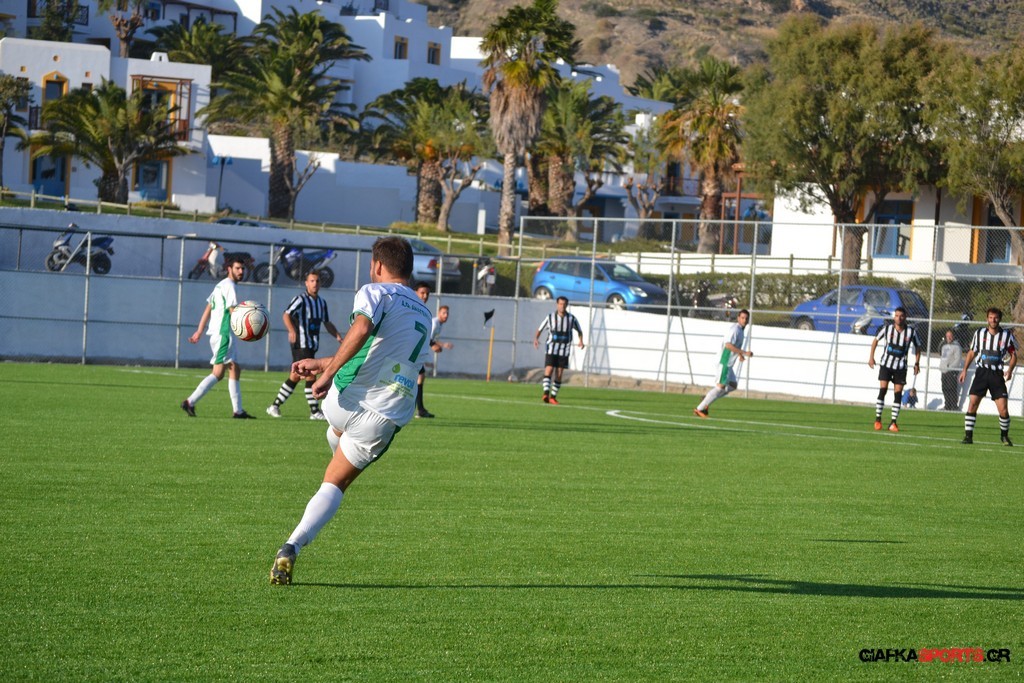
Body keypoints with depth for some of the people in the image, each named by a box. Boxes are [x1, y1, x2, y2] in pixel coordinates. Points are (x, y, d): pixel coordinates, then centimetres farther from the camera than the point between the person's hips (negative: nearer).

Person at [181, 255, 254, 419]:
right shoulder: (229, 286, -10)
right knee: (218, 372, -13)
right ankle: (190, 402, -17)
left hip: (217, 333, 11)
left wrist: (199, 331, 18)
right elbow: (234, 312, -16)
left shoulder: (220, 285, 20)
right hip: (223, 333, -11)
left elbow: (207, 310, 19)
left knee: (235, 369, 10)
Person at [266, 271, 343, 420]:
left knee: (295, 376, 9)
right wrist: (292, 330, -36)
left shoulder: (322, 303, 16)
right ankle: (315, 411, -6)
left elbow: (327, 323, 23)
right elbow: (286, 314, -19)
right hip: (301, 344, -8)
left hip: (312, 345, 8)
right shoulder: (301, 299, -9)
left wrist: (338, 336, 8)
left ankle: (275, 406, 16)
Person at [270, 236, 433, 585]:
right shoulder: (423, 314, 23)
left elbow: (361, 329, -24)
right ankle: (292, 547, -3)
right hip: (388, 418, 4)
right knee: (335, 484, 14)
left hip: (349, 399, -4)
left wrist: (329, 371, -23)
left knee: (337, 435, 35)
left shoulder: (375, 292, -1)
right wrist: (322, 363, 35)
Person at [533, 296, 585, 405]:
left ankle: (553, 396, 9)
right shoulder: (550, 317, -1)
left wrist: (581, 341, -2)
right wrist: (536, 339, -13)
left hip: (564, 351, 1)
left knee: (559, 374, 0)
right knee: (549, 370, -17)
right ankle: (546, 393, -26)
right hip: (551, 349, -1)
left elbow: (579, 330, 15)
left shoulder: (571, 319, 1)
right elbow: (540, 329, 6)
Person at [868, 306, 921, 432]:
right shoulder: (887, 328, -8)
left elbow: (918, 346, 7)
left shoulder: (911, 331, -9)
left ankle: (893, 422, 3)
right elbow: (876, 340, 8)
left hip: (901, 366, 1)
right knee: (883, 390, -9)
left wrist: (917, 363, 0)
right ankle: (878, 419, -1)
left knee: (898, 393, -3)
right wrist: (871, 357, 5)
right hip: (886, 363, -1)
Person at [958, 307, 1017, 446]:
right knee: (972, 404, -11)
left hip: (997, 374, -1)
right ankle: (968, 436, -4)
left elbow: (1013, 355, 8)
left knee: (1003, 409, -7)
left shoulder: (1007, 335, 1)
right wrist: (965, 369, 8)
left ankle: (1004, 436, 14)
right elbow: (972, 352, 15)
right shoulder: (979, 334, 5)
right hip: (981, 371, 1)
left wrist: (1010, 369, -8)